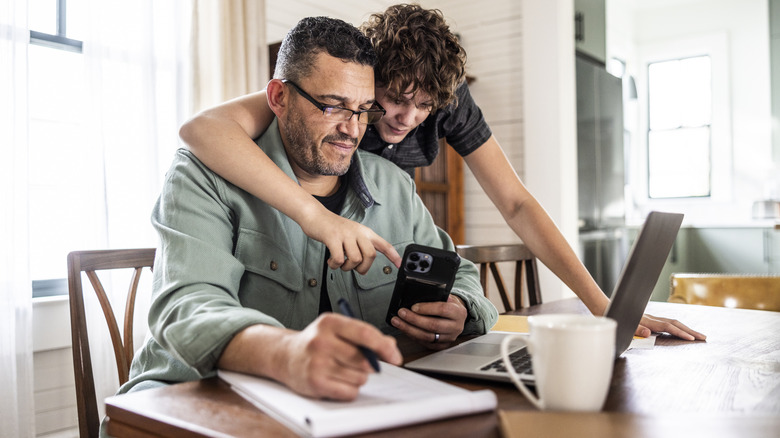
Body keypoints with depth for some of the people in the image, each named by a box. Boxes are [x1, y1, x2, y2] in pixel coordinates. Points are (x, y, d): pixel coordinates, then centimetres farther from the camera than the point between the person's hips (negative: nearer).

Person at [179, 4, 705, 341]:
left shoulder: (449, 99, -18)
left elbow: (517, 203, -18)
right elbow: (202, 127, -45)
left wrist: (605, 307, -26)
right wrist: (316, 214, -59)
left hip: (383, 246, 3)